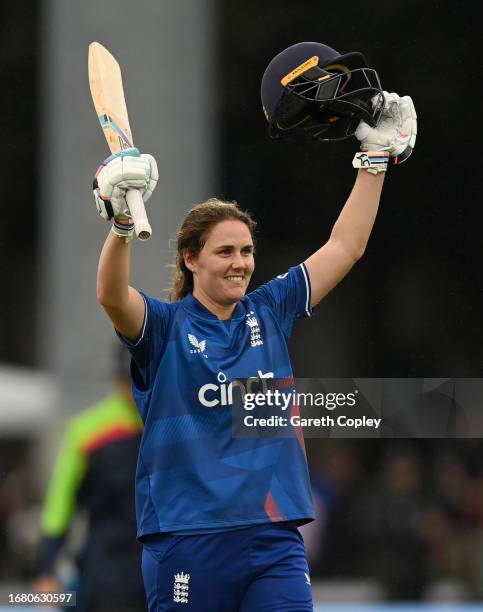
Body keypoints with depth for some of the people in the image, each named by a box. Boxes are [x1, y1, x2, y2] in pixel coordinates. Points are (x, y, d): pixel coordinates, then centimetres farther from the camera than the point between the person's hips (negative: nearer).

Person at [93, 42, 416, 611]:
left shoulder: (268, 312, 11)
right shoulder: (164, 327, -2)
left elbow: (343, 248, 15)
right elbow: (111, 296, -23)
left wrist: (377, 156, 11)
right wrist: (122, 224, -41)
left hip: (273, 540, 3)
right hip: (187, 541, -3)